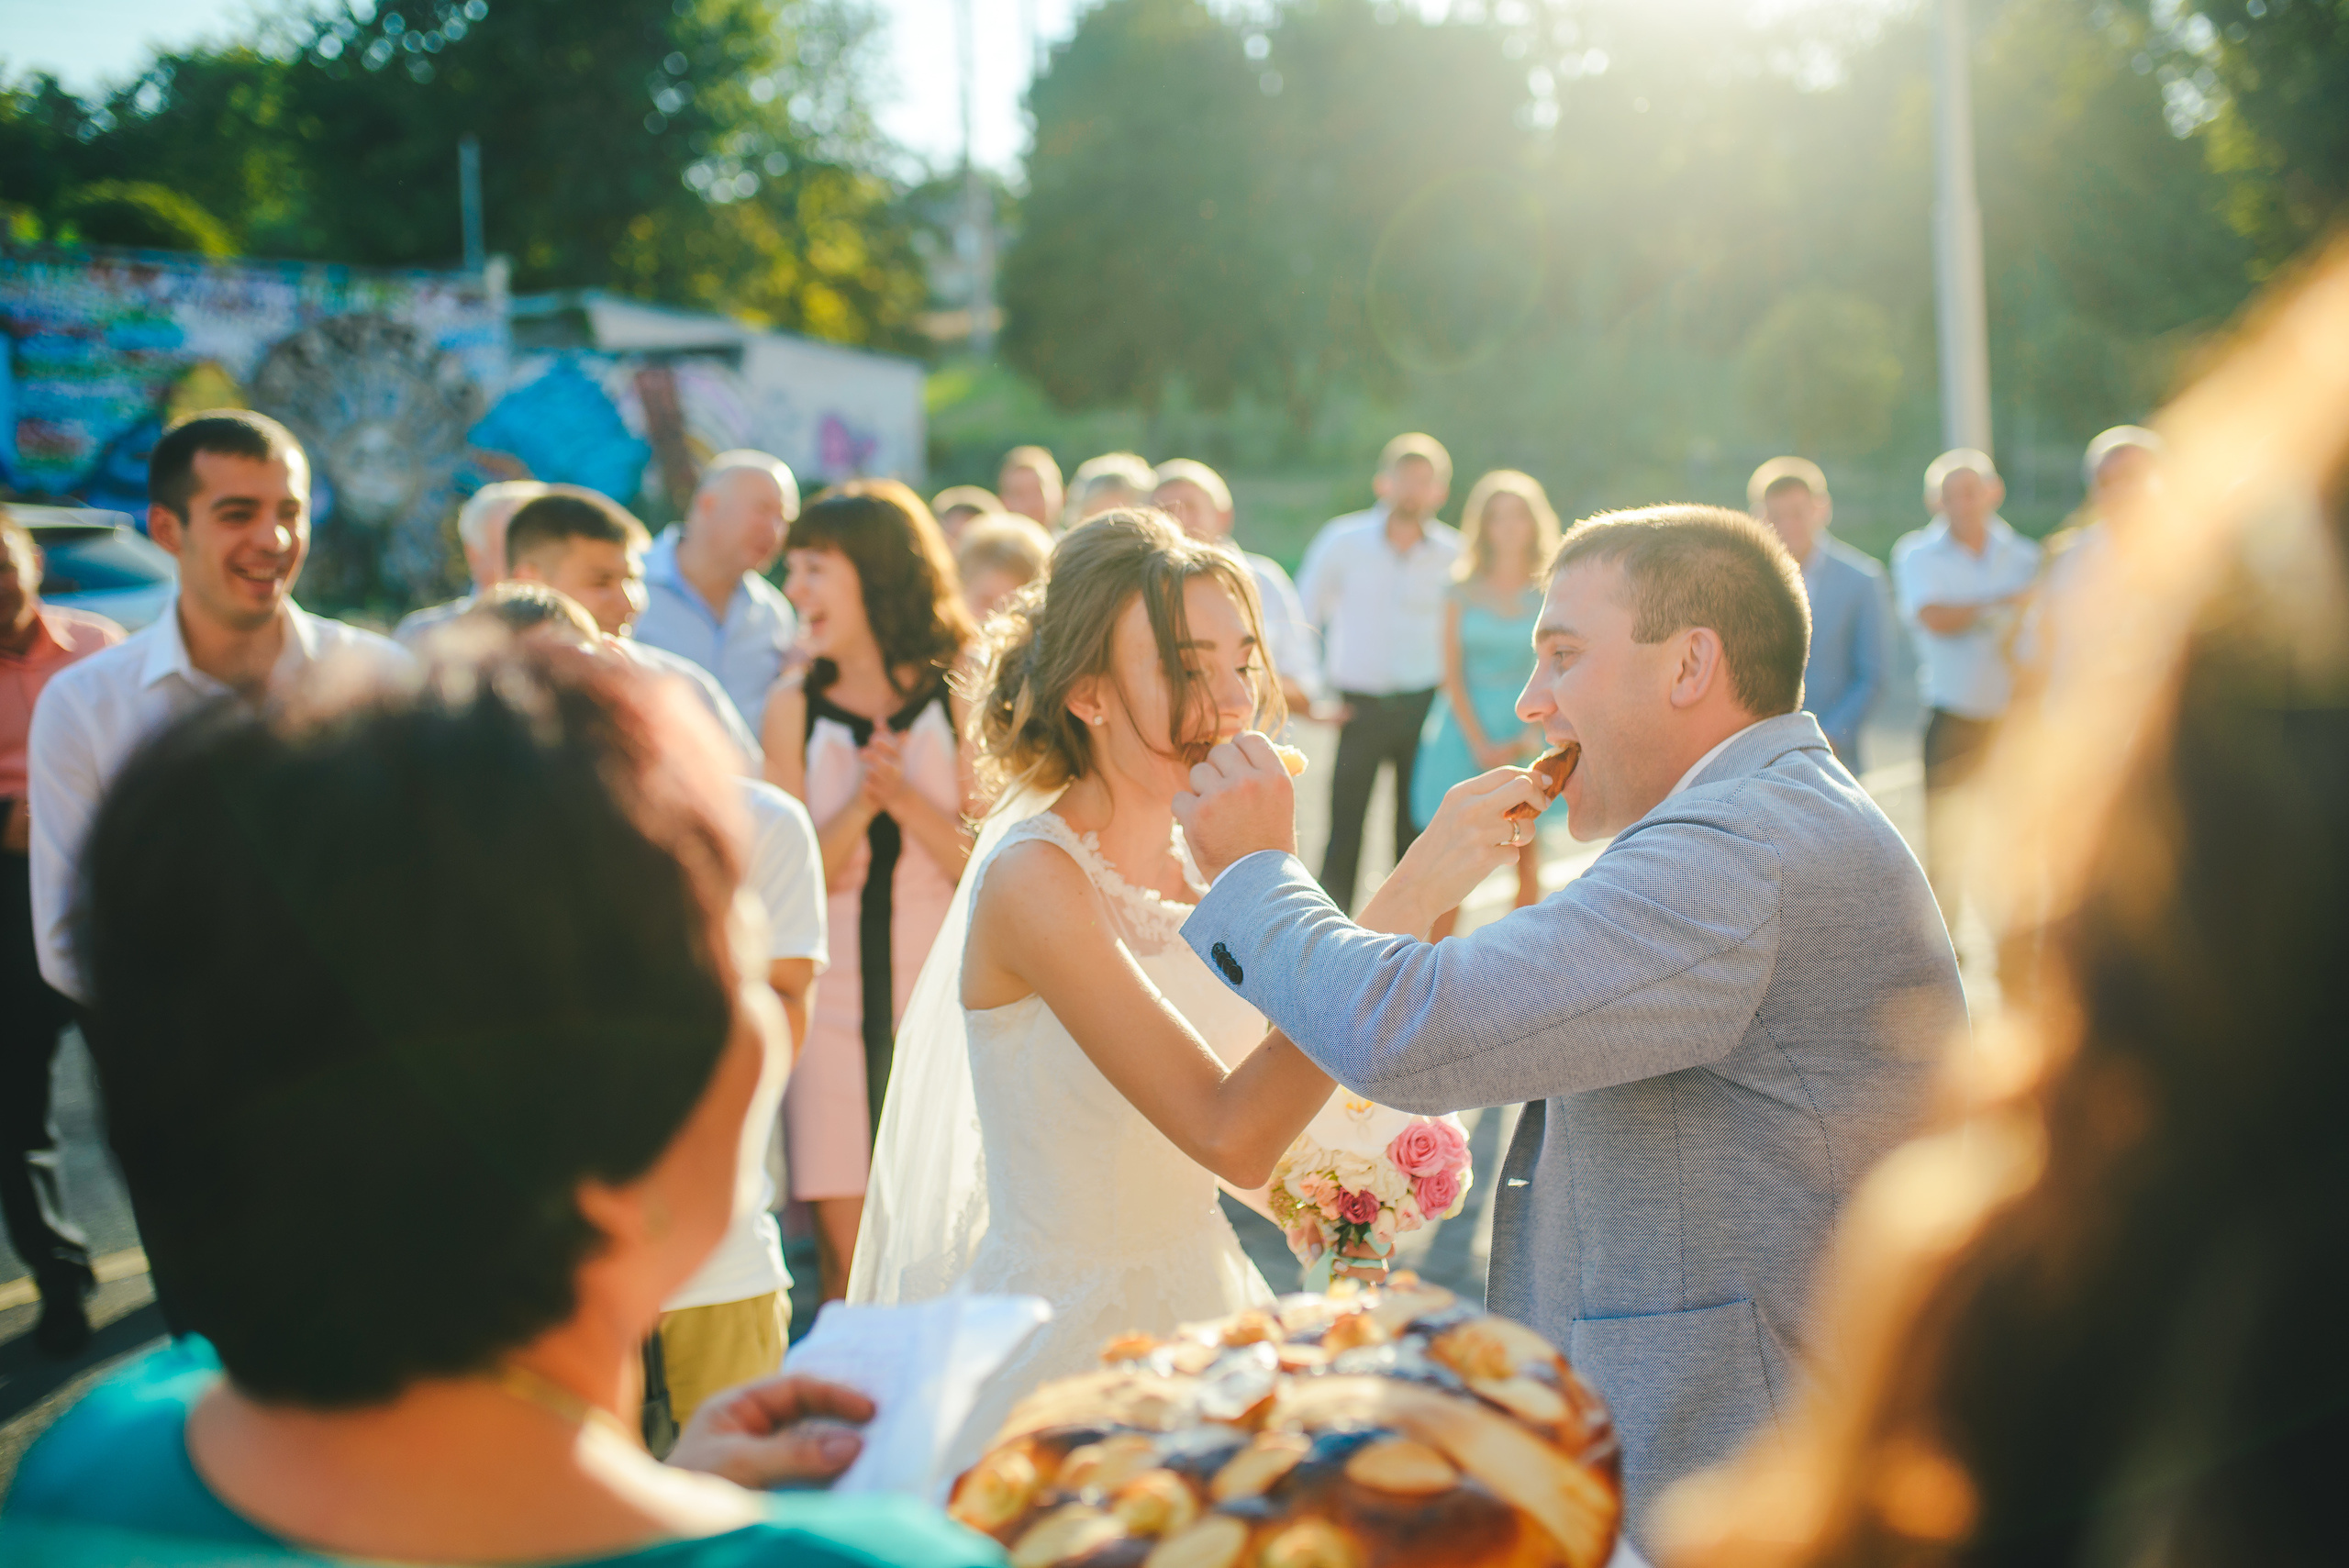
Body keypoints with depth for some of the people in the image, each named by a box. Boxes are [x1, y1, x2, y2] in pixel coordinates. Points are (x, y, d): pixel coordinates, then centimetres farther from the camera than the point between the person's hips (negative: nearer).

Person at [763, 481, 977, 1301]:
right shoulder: (795, 707, 5)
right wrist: (861, 803, -15)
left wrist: (903, 796, -15)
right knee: (845, 1255, 0)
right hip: (832, 996, 1)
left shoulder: (957, 700, 1)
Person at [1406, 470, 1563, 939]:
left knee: (1526, 859, 0)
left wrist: (1534, 733, -10)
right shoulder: (1463, 592, 3)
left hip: (1525, 731, 1)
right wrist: (1480, 743, -6)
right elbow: (1453, 675, 3)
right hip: (1466, 729, 0)